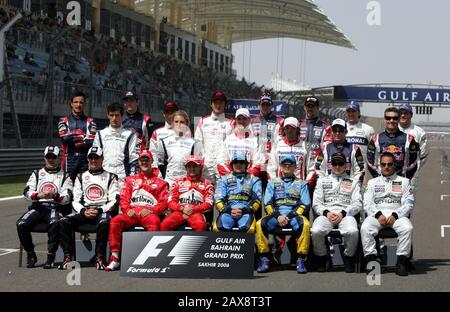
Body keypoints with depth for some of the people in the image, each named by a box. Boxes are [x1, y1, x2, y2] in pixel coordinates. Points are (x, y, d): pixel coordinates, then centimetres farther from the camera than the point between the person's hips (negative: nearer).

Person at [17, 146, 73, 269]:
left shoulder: (65, 176, 12)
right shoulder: (36, 174, 20)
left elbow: (67, 198, -2)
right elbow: (27, 192, 5)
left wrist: (55, 196, -23)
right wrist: (39, 195, -17)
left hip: (56, 208, -3)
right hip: (38, 207, 3)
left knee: (55, 223, -37)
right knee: (21, 224, -24)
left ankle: (51, 256, -27)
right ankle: (30, 254, -7)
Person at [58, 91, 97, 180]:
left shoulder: (90, 121, 12)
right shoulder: (64, 121, 12)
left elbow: (93, 141, -4)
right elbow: (65, 138, -6)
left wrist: (73, 140, -7)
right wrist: (83, 136, -4)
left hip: (86, 160, 1)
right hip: (69, 159, -1)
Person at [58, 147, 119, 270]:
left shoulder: (110, 177, 11)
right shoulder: (81, 177, 20)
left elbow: (114, 201, 1)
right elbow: (75, 201, 12)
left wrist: (99, 210, -14)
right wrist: (83, 211, -8)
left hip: (103, 211, -3)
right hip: (84, 211, 3)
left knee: (104, 222, -39)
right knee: (64, 222, -25)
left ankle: (100, 258, -33)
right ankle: (68, 256, -24)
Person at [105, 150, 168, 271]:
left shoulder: (160, 182, 18)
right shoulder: (130, 180, 26)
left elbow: (164, 202, 7)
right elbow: (123, 198, 16)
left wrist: (151, 210, -11)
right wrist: (127, 209, -6)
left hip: (150, 212, -2)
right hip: (132, 213, 3)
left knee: (154, 221, -39)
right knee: (115, 221, -27)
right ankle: (115, 258, -28)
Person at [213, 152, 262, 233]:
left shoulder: (253, 180, 20)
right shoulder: (224, 179, 23)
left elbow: (257, 200, 9)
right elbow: (218, 199, 11)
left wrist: (244, 210, -9)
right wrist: (228, 210, -9)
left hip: (246, 213, -1)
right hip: (227, 212, 1)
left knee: (247, 228, -37)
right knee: (218, 228, -34)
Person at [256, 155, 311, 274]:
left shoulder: (301, 184, 19)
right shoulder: (273, 182, 22)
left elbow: (305, 205, 6)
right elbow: (268, 203, 10)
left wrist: (289, 216, -9)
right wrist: (278, 216, -9)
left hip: (295, 214, -1)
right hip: (276, 214, 1)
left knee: (305, 224, -36)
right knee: (260, 224, -31)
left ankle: (301, 260, -30)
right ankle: (264, 259, -25)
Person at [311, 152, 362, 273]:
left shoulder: (353, 182, 20)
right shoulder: (322, 180, 23)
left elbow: (357, 204, 7)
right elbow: (316, 203, 14)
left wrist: (343, 213, -10)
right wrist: (326, 212, -8)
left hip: (346, 214, -1)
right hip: (326, 214, 1)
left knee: (352, 231, -37)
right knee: (316, 231, -34)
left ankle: (348, 258, -9)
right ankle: (321, 258, -7)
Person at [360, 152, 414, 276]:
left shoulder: (403, 181, 19)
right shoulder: (373, 182, 23)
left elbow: (408, 204, 6)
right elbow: (367, 203, 9)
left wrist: (395, 215, -12)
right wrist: (378, 215, -12)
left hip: (397, 215, -1)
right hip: (376, 214, 1)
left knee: (407, 228, -35)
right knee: (365, 228, -33)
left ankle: (402, 261, -30)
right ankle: (371, 260, -29)